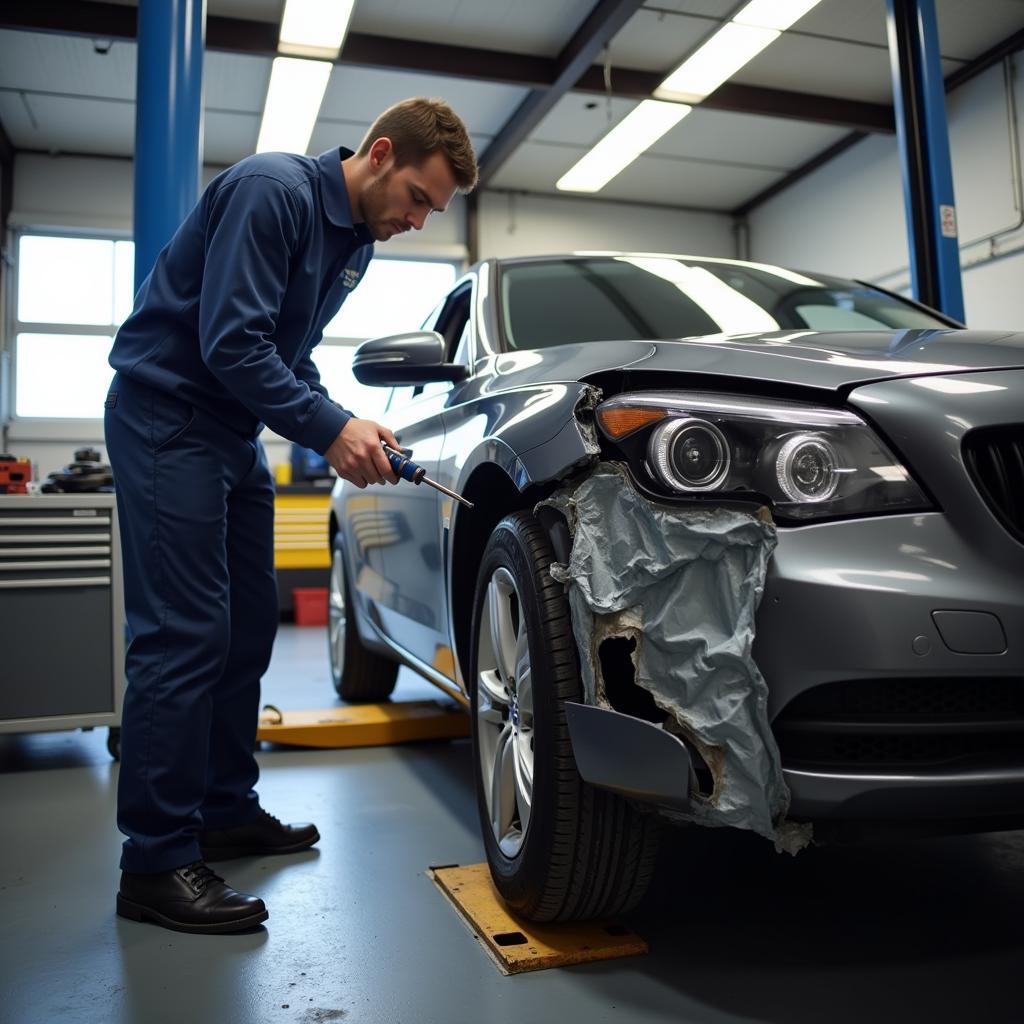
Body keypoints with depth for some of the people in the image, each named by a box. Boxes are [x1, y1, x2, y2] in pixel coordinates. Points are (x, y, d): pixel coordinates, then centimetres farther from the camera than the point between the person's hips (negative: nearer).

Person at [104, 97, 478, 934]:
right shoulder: (272, 191, -17)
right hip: (167, 415, -9)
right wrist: (329, 429, -22)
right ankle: (156, 862, -4)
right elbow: (230, 342, -24)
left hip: (234, 428, 10)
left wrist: (347, 428, 1)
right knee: (184, 635, -13)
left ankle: (227, 814, 21)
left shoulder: (356, 241, 12)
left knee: (247, 628, 9)